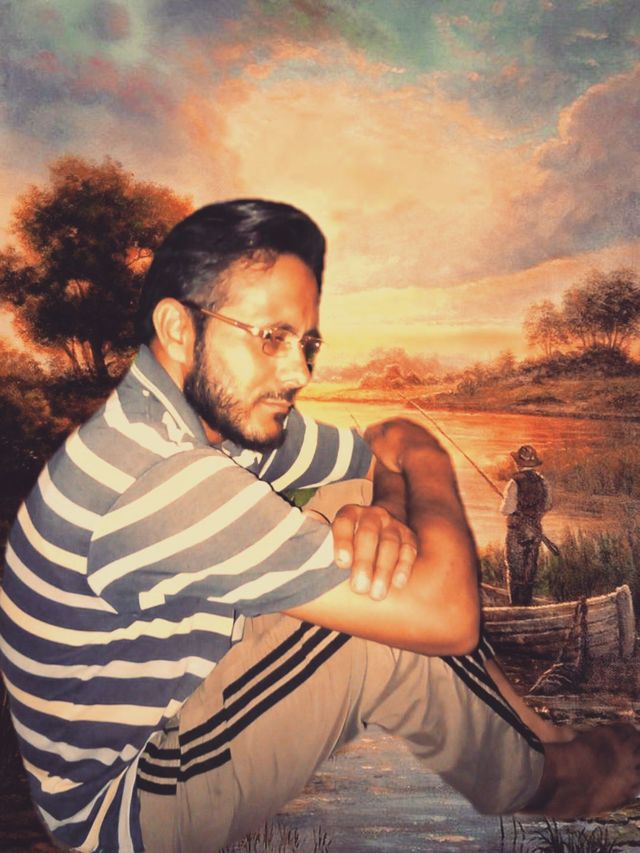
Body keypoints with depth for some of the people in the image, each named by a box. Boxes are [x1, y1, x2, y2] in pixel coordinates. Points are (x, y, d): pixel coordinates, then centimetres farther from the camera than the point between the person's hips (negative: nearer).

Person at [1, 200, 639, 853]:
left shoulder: (232, 414, -6)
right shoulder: (159, 480, -35)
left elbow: (392, 442, 5)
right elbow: (446, 616, -34)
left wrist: (384, 517, -20)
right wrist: (423, 456, -14)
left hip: (173, 705, 8)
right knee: (394, 626, -24)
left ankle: (538, 731, 15)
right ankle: (540, 779, 8)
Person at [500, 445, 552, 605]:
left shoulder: (515, 482, -19)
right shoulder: (542, 481, -1)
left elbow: (507, 510, -19)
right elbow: (547, 506, 9)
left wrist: (504, 503, 1)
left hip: (517, 531, -5)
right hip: (536, 530, 5)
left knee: (515, 568, 4)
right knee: (530, 567, 16)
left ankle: (516, 604, 7)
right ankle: (527, 601, 25)